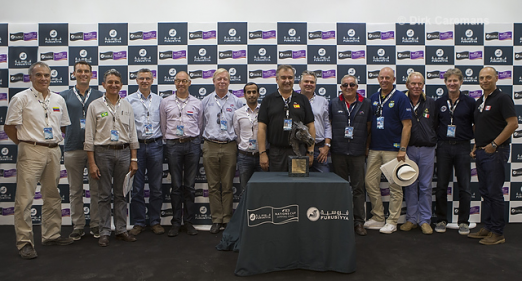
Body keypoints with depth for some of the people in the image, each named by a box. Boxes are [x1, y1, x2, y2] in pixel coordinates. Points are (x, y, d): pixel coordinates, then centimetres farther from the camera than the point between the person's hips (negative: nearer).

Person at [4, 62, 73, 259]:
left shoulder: (58, 100, 12)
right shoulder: (21, 98, -3)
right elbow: (9, 127, -4)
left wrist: (54, 141, 13)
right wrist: (25, 143, -2)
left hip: (53, 152, 5)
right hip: (31, 152, -5)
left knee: (52, 196, 12)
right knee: (24, 198, -4)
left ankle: (51, 235, 24)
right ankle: (25, 242, 4)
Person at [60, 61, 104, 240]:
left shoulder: (100, 96, 7)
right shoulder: (64, 96, 8)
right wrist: (66, 132, 0)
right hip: (72, 148, 1)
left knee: (96, 189, 4)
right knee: (75, 191, 8)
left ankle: (96, 224, 17)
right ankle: (78, 226, 19)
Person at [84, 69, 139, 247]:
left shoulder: (127, 106, 9)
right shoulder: (95, 106, 1)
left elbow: (133, 134, 10)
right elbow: (89, 137, -1)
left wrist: (134, 159, 4)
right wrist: (92, 163, -7)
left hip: (123, 152, 2)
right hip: (103, 153, -2)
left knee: (120, 194, 10)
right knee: (104, 195, 4)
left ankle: (121, 230, 19)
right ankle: (104, 232, 15)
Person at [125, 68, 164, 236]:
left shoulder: (159, 100, 10)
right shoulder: (129, 100, 5)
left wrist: (160, 137, 4)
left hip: (155, 145, 1)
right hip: (136, 145, -1)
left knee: (156, 187, 6)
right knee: (137, 188, 3)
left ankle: (155, 222, 17)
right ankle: (138, 222, 16)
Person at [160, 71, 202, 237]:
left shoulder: (197, 103, 10)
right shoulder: (166, 103, 9)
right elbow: (163, 126, 14)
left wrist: (193, 140, 11)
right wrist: (170, 141, 11)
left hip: (192, 144, 0)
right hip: (173, 145, 0)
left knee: (190, 185, 4)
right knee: (176, 186, 1)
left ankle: (189, 222, 13)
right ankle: (176, 223, 11)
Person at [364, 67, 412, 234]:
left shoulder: (400, 98, -4)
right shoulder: (373, 98, 12)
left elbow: (407, 125, -9)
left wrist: (402, 149, -14)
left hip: (392, 149, -5)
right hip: (374, 149, 6)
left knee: (395, 186, 3)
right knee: (370, 183, 6)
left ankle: (392, 222, 14)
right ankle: (378, 218, 20)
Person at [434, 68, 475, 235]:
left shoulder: (470, 102, 2)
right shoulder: (439, 103, 7)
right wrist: (436, 140, 3)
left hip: (463, 147, -1)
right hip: (443, 147, 1)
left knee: (464, 187, 3)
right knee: (441, 185, 5)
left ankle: (463, 222, 15)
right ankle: (441, 220, 17)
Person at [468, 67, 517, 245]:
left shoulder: (502, 98, -8)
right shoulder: (479, 101, 16)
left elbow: (513, 124, -16)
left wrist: (494, 144, -16)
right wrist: (475, 146, 13)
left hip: (495, 152, -8)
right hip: (481, 152, 8)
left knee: (494, 193, -4)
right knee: (485, 192, 12)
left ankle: (497, 233, 6)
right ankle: (488, 228, 21)